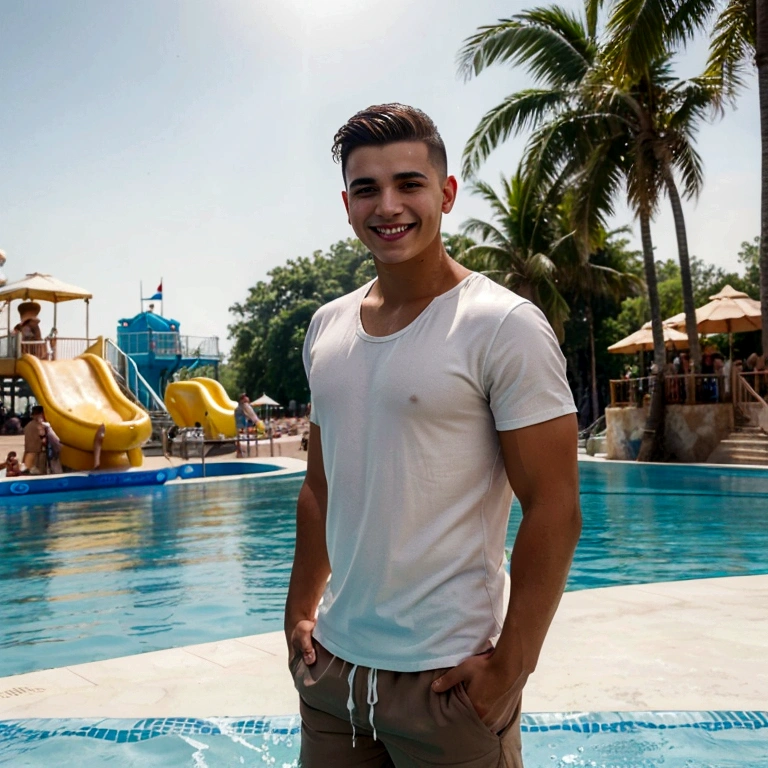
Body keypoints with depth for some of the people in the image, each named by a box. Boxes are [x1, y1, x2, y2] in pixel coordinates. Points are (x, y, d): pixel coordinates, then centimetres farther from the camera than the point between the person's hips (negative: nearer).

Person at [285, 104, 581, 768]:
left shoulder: (502, 326, -12)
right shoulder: (327, 328, 6)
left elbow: (554, 511, -14)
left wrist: (510, 667, -16)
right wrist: (300, 613, 10)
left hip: (447, 677, -5)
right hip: (333, 663, 6)